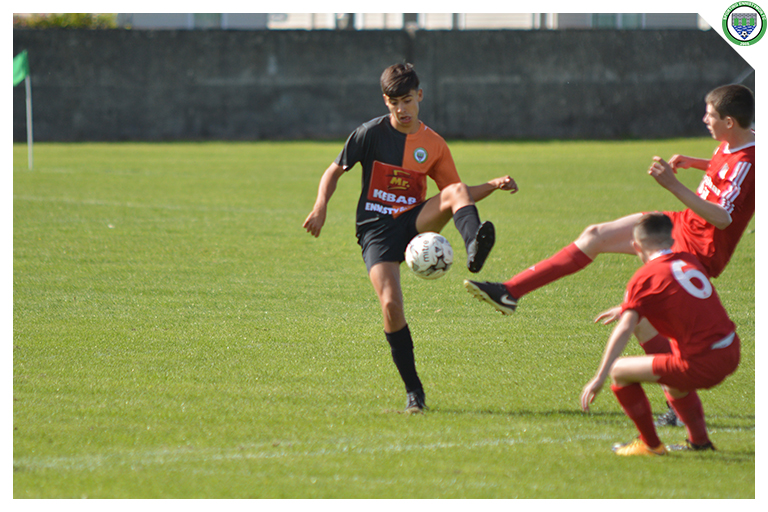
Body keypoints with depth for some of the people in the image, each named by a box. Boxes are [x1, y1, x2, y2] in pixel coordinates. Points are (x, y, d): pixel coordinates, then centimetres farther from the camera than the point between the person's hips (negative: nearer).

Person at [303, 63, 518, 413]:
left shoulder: (433, 145, 7)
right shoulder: (371, 133, -1)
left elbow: (456, 194, 15)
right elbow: (335, 171, 6)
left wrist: (493, 186, -2)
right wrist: (321, 207, -11)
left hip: (415, 222, 2)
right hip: (376, 227, -2)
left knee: (456, 192, -27)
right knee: (390, 303, -21)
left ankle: (475, 251, -57)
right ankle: (413, 390, -10)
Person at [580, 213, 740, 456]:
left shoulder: (645, 276, -7)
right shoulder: (690, 261, 13)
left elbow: (624, 329, -18)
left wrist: (599, 378, -21)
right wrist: (626, 308, 43)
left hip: (701, 365, -8)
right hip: (731, 355, 8)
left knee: (619, 370, 3)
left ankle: (650, 444, 11)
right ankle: (699, 440, 39)